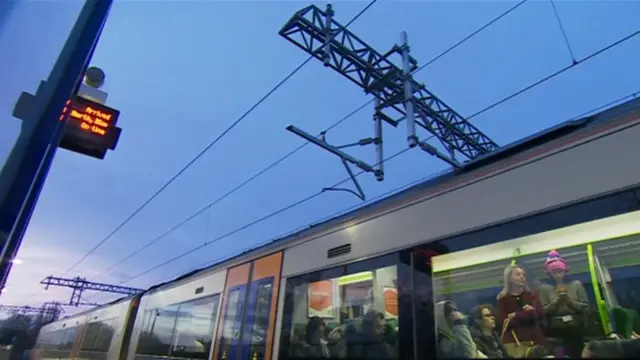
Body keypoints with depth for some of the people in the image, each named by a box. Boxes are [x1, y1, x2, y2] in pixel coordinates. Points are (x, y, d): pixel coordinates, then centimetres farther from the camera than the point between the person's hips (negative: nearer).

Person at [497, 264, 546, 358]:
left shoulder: (531, 295, 14)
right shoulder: (503, 298, 2)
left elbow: (540, 313, -1)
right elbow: (505, 322, -8)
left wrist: (516, 315, -8)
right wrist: (529, 313, -9)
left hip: (534, 338, 3)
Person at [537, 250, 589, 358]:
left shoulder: (576, 284, 4)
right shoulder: (545, 288, 1)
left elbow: (585, 307, 0)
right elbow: (543, 311, -5)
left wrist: (570, 301, -13)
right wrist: (555, 302, -16)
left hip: (575, 327, 1)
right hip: (555, 329, -1)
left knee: (577, 354, 8)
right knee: (558, 355, 1)